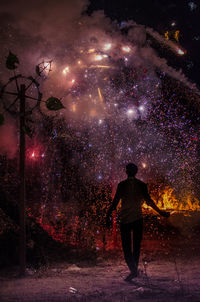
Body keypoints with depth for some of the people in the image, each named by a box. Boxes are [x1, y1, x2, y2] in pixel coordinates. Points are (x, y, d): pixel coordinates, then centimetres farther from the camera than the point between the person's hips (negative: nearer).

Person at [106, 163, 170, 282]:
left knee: (126, 246, 0)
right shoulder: (142, 185, 1)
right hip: (138, 218, 2)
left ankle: (133, 269, -18)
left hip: (125, 219, -2)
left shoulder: (122, 185, -4)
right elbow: (149, 201, -3)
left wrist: (108, 215, -4)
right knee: (137, 246, 13)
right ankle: (135, 269, 17)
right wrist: (160, 212, 6)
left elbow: (115, 201, -8)